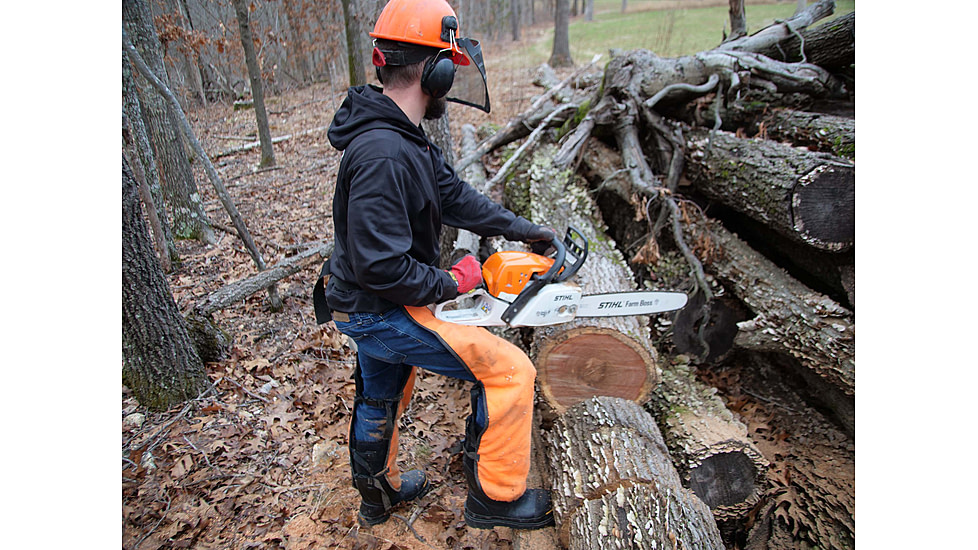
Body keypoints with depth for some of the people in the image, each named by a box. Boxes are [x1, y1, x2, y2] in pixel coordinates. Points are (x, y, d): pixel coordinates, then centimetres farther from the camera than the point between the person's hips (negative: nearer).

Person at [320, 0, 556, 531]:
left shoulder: (401, 137, 3)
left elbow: (455, 195, 7)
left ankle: (377, 493, 53)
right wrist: (450, 284, -16)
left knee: (381, 398, 27)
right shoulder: (383, 154, -30)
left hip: (369, 307, 11)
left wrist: (526, 230, 6)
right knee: (509, 370, -7)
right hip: (384, 313, -10)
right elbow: (382, 266, -31)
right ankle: (495, 497, 12)